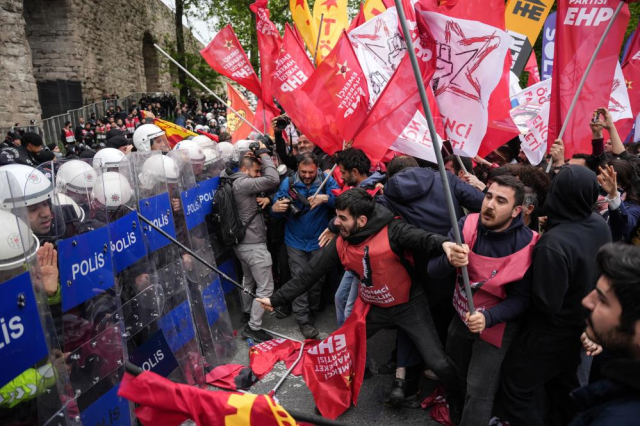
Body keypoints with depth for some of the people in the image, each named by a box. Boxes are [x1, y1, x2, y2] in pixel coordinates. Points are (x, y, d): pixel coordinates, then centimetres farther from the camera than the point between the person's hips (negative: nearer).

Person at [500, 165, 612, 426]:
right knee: (563, 383, 31)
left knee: (516, 393, 10)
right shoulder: (601, 225, -10)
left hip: (550, 333, -8)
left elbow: (547, 303, -27)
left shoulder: (554, 244, -36)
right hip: (581, 326, 8)